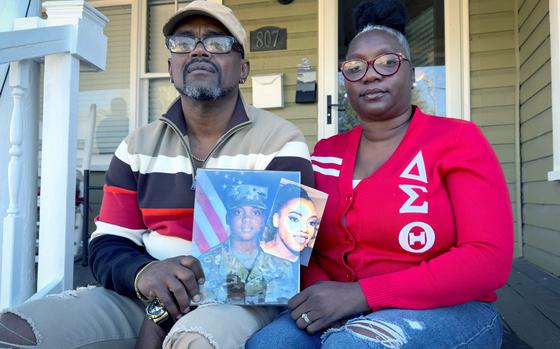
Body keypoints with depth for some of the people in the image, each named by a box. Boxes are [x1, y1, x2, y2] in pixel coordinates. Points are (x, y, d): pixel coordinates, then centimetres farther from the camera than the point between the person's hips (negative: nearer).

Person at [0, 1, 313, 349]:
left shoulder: (280, 142, -4)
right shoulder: (139, 146, 9)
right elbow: (107, 247, 8)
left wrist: (166, 317, -16)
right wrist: (143, 273, -20)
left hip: (242, 297, -3)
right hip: (143, 297, 4)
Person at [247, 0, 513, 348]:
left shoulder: (458, 140, -6)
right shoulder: (326, 153, 7)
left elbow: (490, 259, -16)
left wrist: (360, 293, -23)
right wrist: (320, 291, -16)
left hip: (446, 311, -3)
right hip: (340, 315, 4)